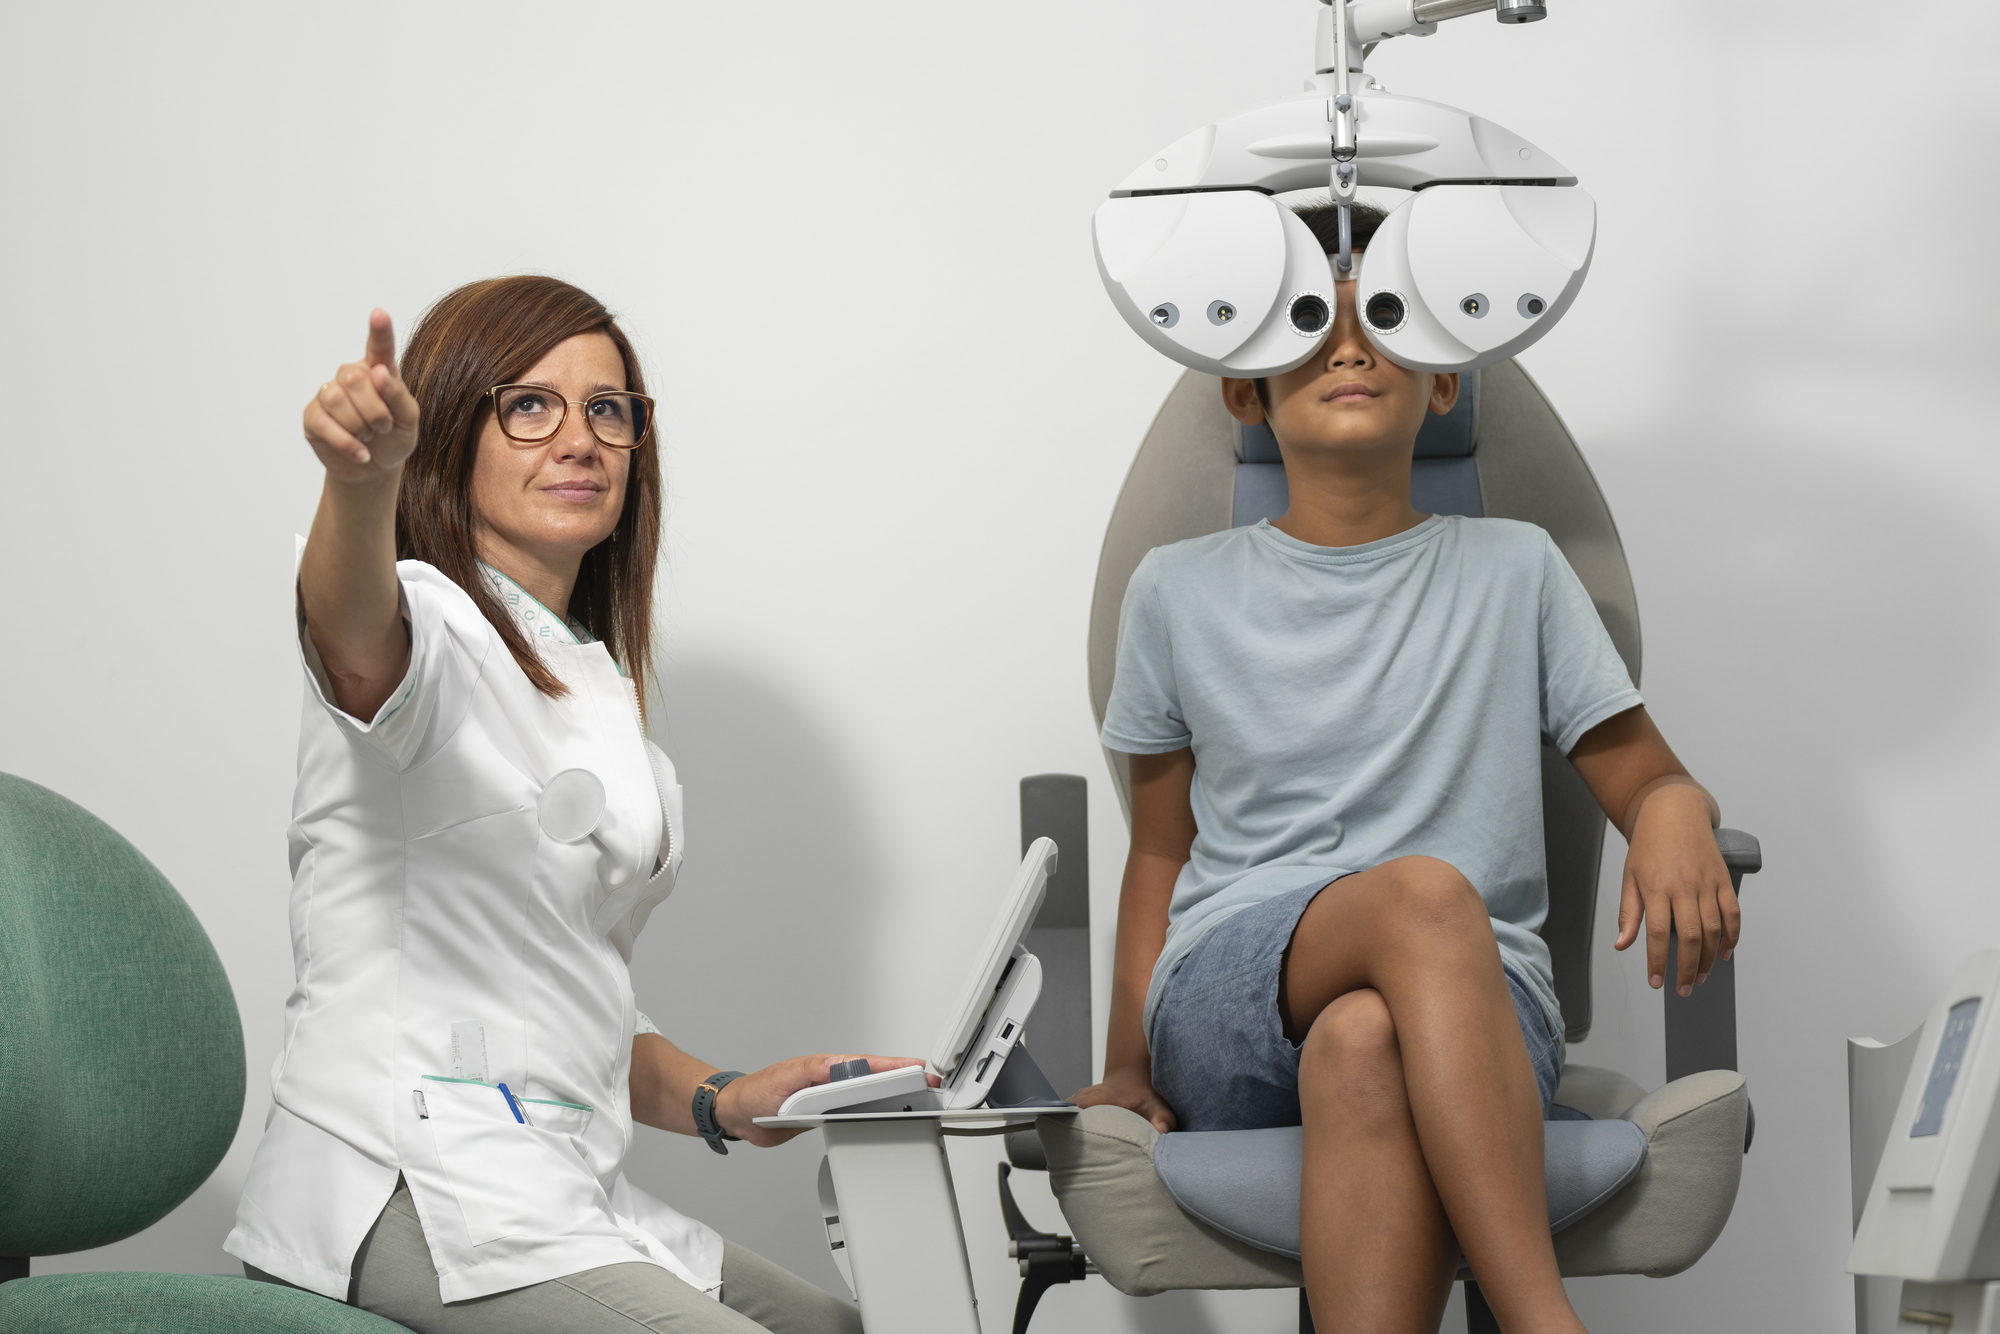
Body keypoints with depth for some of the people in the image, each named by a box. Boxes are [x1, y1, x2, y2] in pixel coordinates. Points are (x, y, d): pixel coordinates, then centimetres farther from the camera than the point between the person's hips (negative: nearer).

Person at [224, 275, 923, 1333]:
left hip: (547, 1193, 9)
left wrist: (718, 1102, 11)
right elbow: (353, 625, -34)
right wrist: (361, 477, -56)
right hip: (417, 1191, -9)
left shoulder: (594, 683, 22)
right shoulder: (424, 628, -6)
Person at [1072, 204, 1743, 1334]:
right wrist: (1129, 1066, 9)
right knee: (1425, 895, -37)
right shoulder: (1181, 592, 17)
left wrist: (1678, 818, -10)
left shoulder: (1515, 571, 16)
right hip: (1225, 1006, 0)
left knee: (1367, 1045, -40)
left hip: (1477, 1010, 0)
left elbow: (1649, 780, 16)